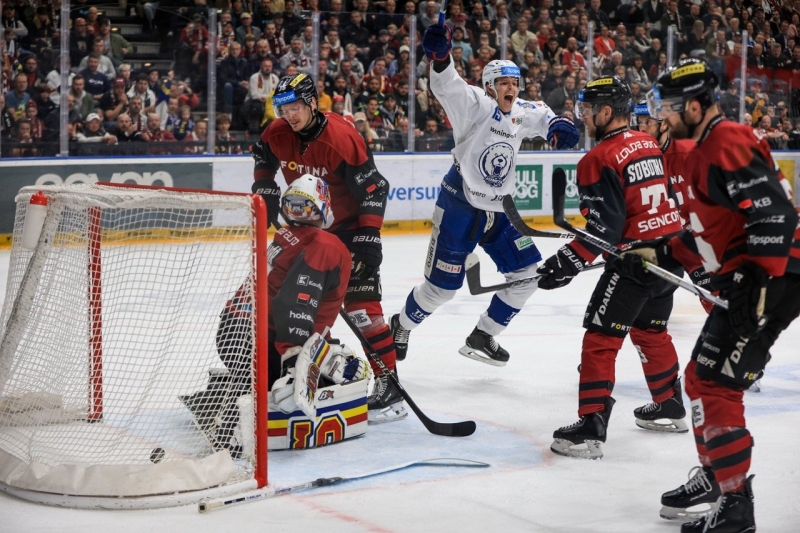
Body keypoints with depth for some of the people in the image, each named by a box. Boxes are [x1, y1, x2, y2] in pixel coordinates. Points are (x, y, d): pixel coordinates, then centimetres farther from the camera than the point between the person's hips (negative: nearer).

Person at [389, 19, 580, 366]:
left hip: (497, 212, 7)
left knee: (528, 272, 2)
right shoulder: (476, 106, -13)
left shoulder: (520, 114, 6)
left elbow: (541, 115, 25)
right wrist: (440, 57, -51)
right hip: (459, 207, -7)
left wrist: (556, 126, 1)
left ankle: (482, 337, 16)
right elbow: (447, 87, -31)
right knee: (442, 286, -5)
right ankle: (401, 327, 24)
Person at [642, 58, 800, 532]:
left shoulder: (729, 143, -14)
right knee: (700, 377, 20)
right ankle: (716, 475, 38)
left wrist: (760, 283, -27)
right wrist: (665, 253, 18)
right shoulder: (709, 148, 19)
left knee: (717, 387, -12)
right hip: (743, 280, 11)